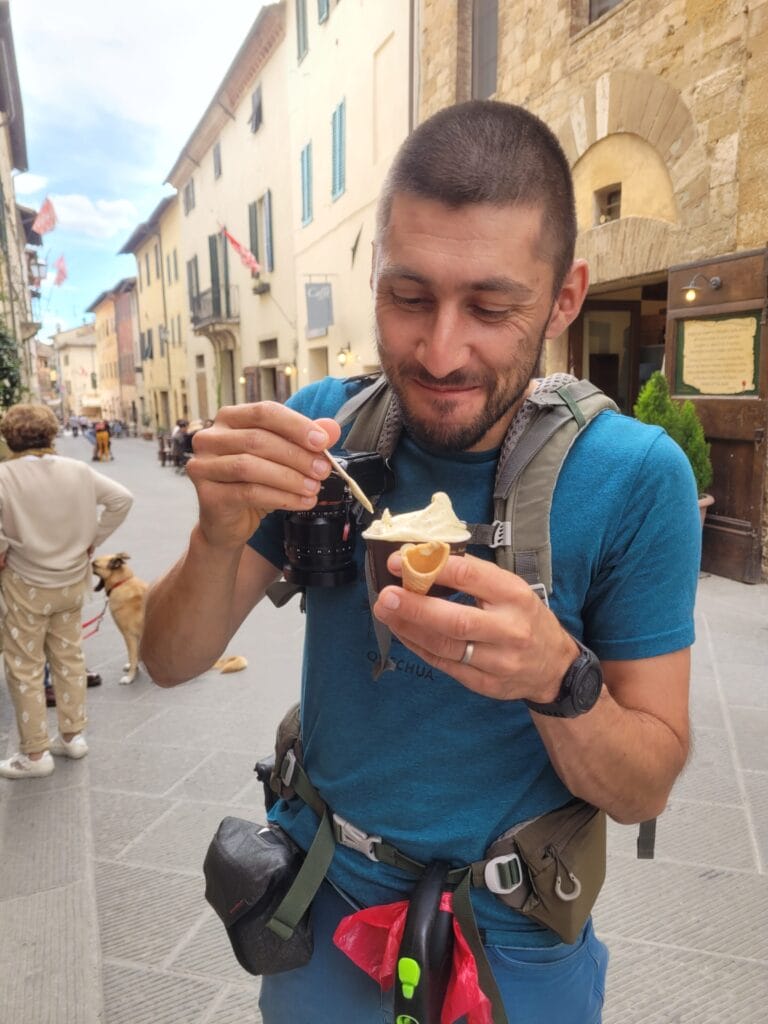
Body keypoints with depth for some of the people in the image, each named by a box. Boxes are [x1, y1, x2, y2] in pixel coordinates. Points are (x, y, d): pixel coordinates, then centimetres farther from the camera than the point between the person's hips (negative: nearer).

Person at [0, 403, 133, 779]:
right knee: (69, 657, 18)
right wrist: (92, 540, 2)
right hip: (72, 580, 4)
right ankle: (72, 735, 29)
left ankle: (35, 754, 17)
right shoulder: (78, 470, -5)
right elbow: (121, 499, -3)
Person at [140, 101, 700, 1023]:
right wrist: (219, 539, -31)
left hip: (512, 948, -1)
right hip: (317, 909, 2)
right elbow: (170, 664, -11)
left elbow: (643, 792, -15)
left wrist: (557, 676, -35)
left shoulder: (636, 475, -21)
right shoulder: (326, 424, -14)